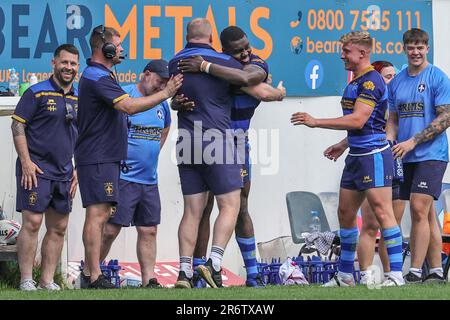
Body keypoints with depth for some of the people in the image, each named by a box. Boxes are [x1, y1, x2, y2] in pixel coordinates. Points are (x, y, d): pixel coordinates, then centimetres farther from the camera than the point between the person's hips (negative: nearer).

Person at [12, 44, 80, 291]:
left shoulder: (79, 99, 14)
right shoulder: (36, 93, -4)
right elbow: (17, 126, -6)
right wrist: (26, 162, -14)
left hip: (64, 173, 6)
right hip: (36, 168, -6)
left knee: (58, 228, 6)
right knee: (32, 222, -11)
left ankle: (47, 281, 12)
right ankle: (26, 280, -7)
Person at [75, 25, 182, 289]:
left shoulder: (99, 75, 20)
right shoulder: (98, 77, -16)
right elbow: (129, 106, -25)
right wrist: (166, 93, -21)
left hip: (105, 156, 11)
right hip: (98, 158, -11)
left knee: (100, 215, 12)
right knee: (98, 214, -13)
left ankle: (89, 271, 14)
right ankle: (95, 277, -15)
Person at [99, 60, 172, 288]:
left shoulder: (162, 104, 13)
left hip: (149, 181, 7)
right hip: (123, 178, -7)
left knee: (149, 231, 6)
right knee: (110, 230, -9)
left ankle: (149, 281, 9)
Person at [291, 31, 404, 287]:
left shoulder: (372, 81, -15)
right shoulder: (357, 81, 17)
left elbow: (358, 120, -23)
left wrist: (316, 122, -19)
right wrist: (343, 145, 25)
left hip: (374, 155, -10)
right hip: (356, 156, 11)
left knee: (382, 212, -12)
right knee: (345, 213, 12)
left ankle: (396, 274, -11)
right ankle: (345, 275, 20)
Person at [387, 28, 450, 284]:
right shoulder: (397, 82, 14)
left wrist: (412, 142, -15)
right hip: (407, 157, 6)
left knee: (419, 209, -15)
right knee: (426, 214, 8)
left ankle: (415, 272, -15)